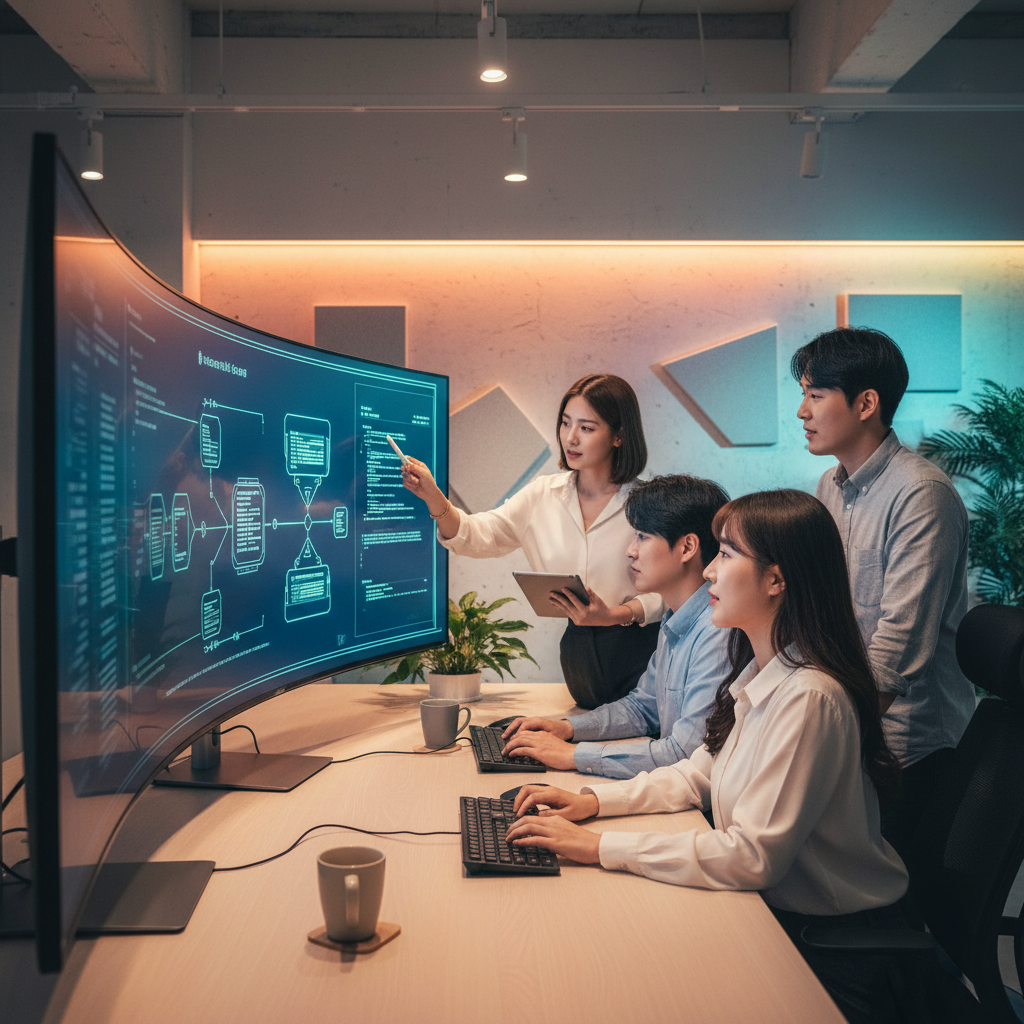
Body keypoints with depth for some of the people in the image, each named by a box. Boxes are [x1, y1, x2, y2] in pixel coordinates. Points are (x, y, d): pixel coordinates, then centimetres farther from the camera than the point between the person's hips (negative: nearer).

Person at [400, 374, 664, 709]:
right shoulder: (543, 494, 1)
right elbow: (480, 536, -7)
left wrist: (613, 615, -30)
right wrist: (433, 497, -23)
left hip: (637, 650, -4)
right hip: (578, 649, 4)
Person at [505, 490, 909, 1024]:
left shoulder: (809, 698, -28)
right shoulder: (760, 675, 2)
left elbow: (753, 855, -29)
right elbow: (701, 772, 11)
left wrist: (599, 847, -26)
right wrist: (593, 800, -2)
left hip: (829, 948, -7)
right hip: (770, 901, 7)